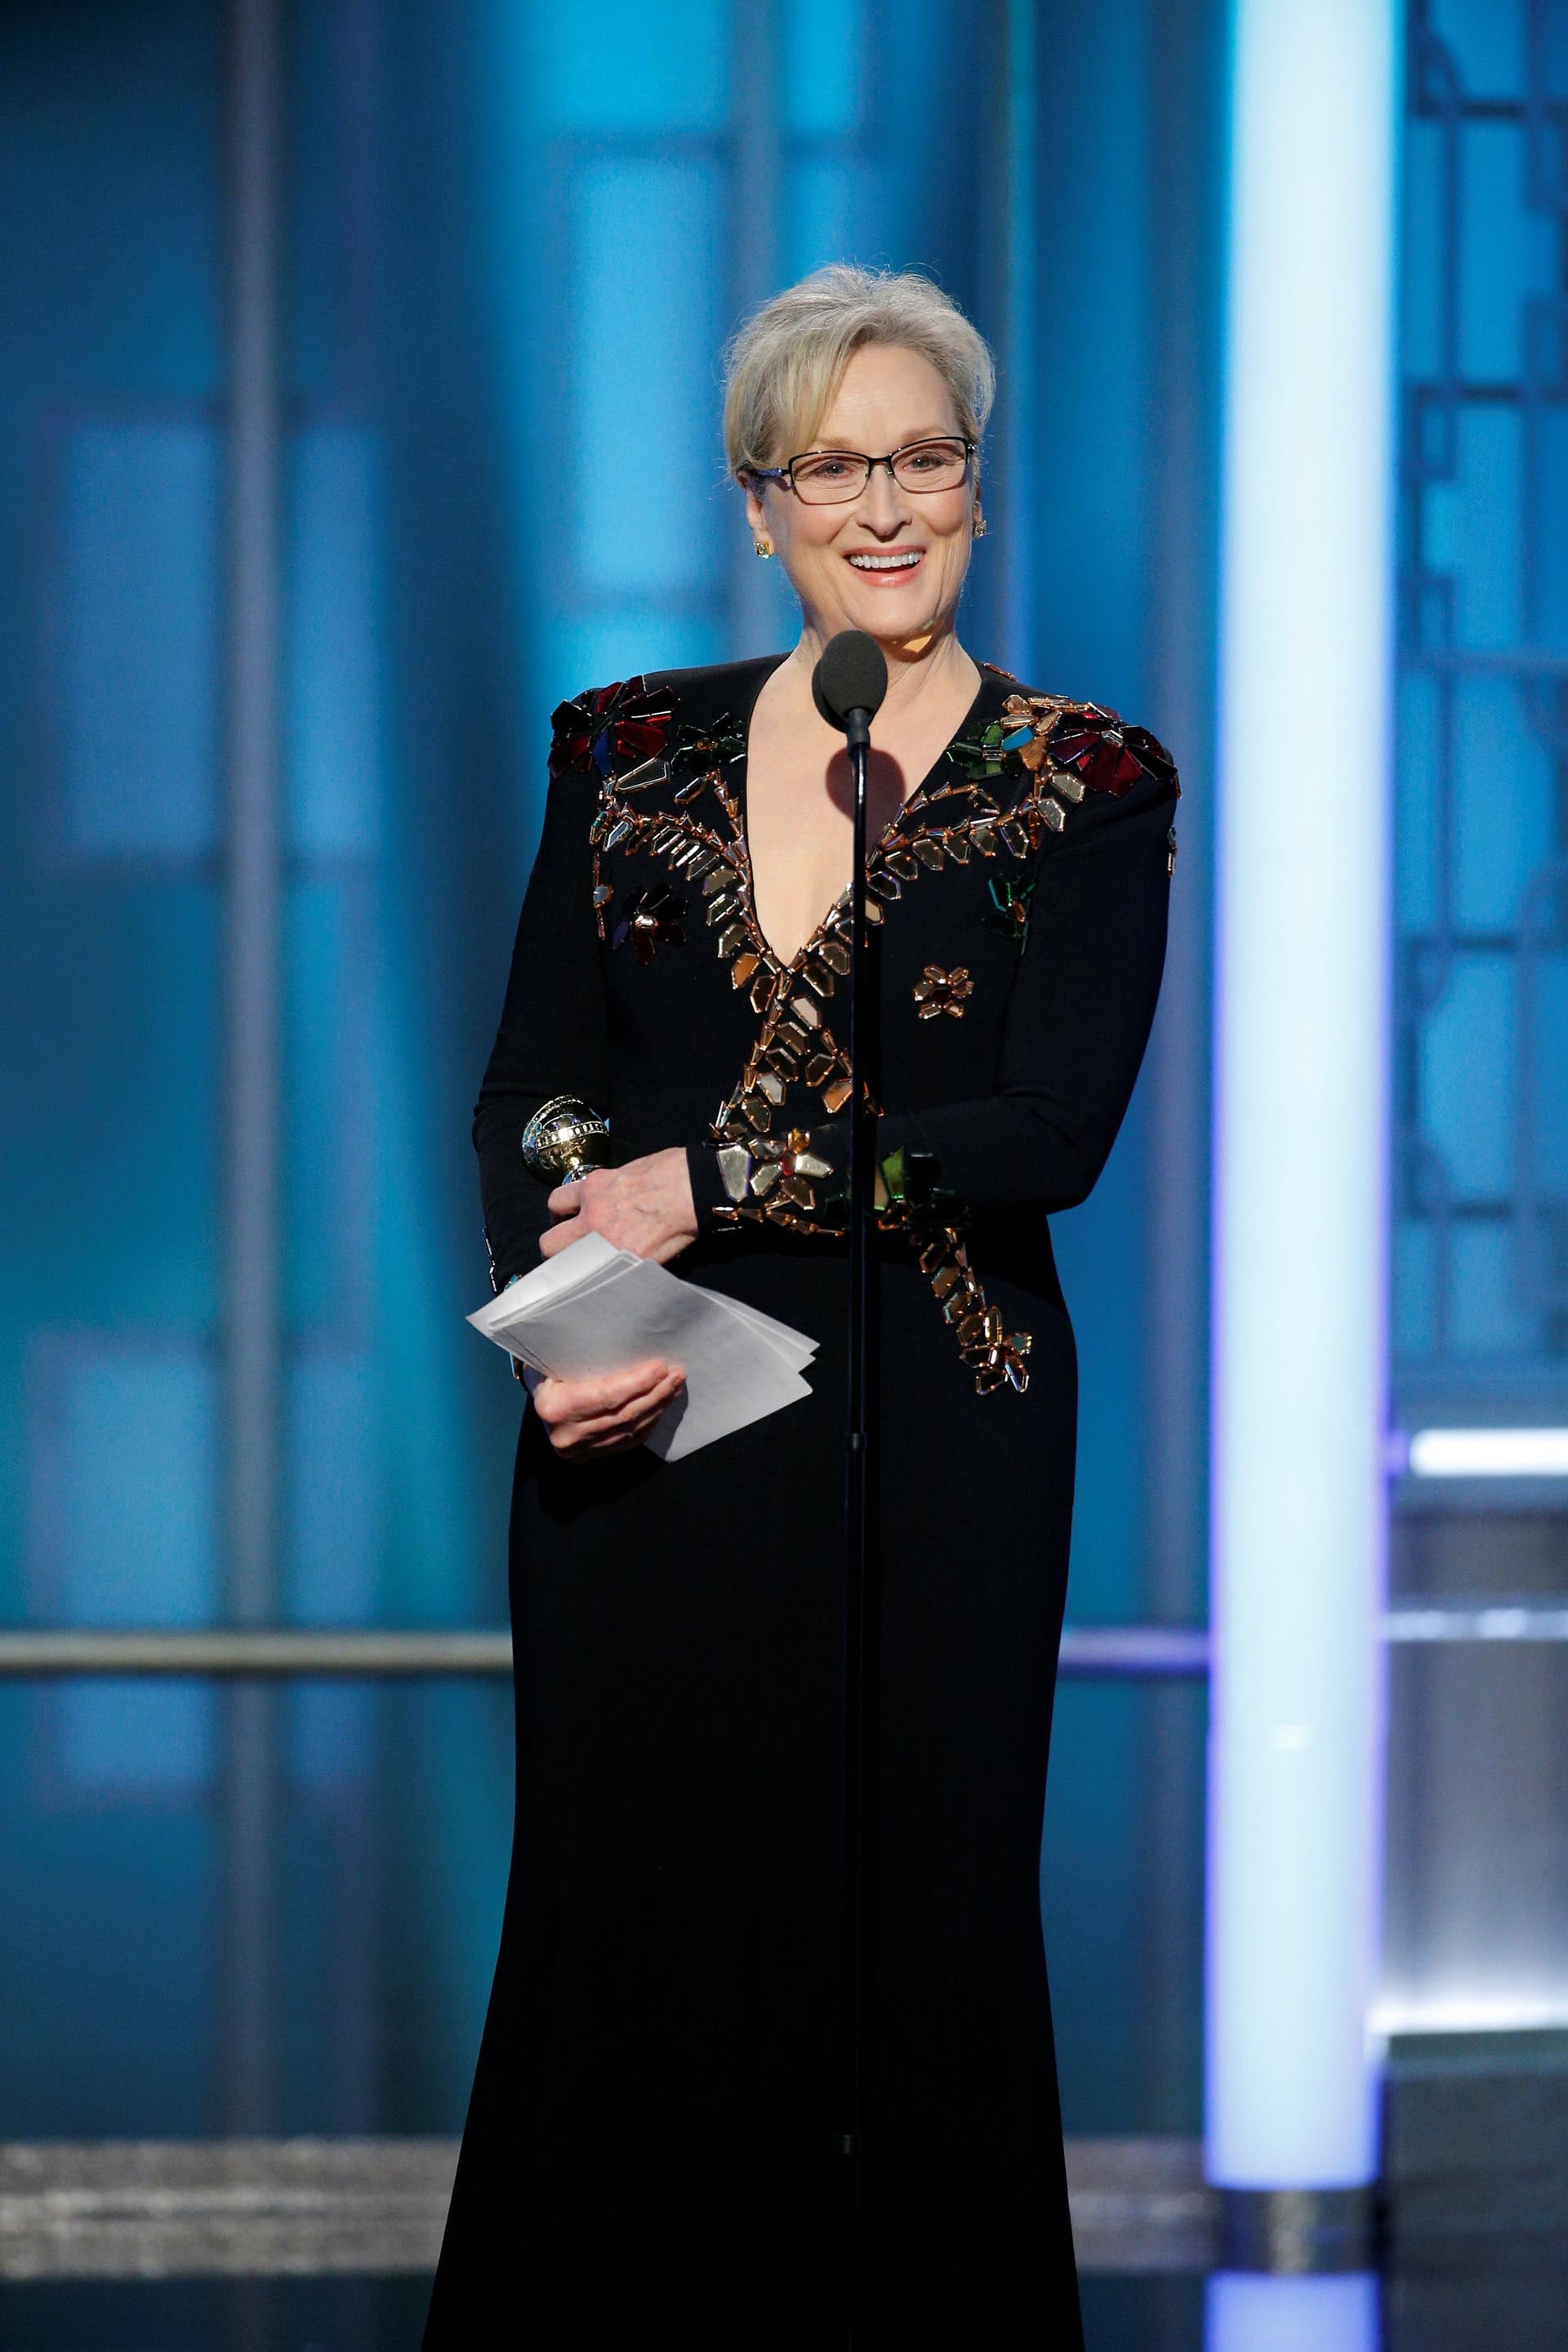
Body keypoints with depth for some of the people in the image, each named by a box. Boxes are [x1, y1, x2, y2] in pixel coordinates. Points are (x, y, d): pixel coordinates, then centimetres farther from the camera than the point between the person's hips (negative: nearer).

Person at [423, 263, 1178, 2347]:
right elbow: (529, 1091, 4)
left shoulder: (1085, 790, 1)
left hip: (930, 1439, -2)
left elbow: (1053, 1133, -11)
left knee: (917, 1942, 1)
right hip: (643, 1433, 2)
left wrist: (713, 1185, -14)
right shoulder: (634, 753, 9)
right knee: (626, 1929, 3)